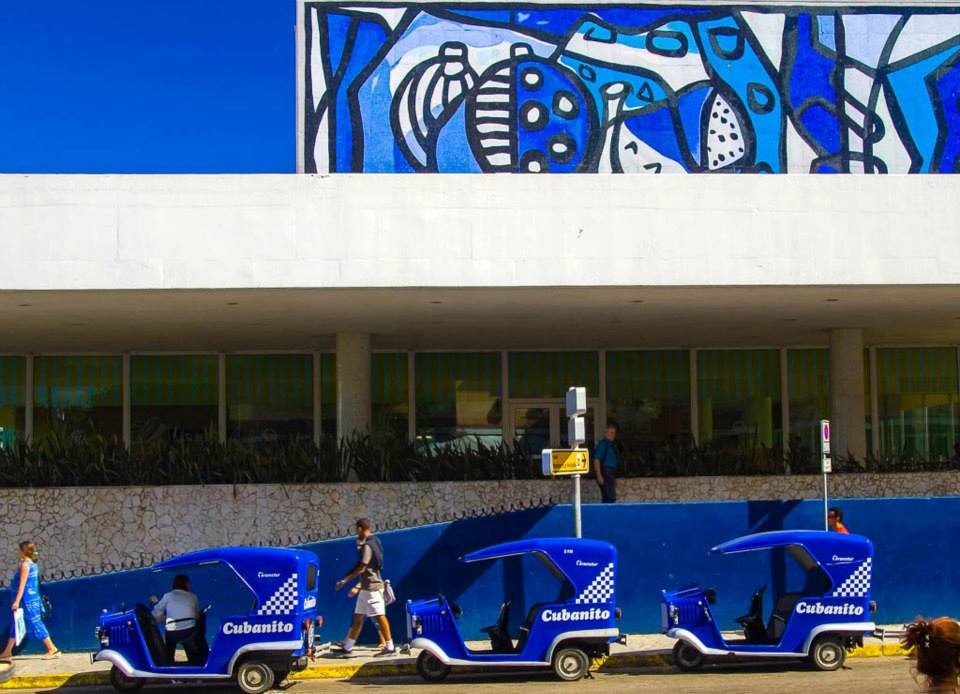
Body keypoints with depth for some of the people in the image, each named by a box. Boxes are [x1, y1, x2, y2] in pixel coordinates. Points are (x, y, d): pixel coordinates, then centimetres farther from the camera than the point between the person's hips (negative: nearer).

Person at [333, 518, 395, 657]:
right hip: (366, 587, 10)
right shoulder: (372, 543, 15)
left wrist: (344, 581, -14)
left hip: (372, 587, -10)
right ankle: (347, 646, 21)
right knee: (358, 616, 14)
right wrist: (358, 586, 22)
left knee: (379, 616, -8)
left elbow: (361, 568, -19)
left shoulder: (367, 546, -15)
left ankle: (389, 646, -6)